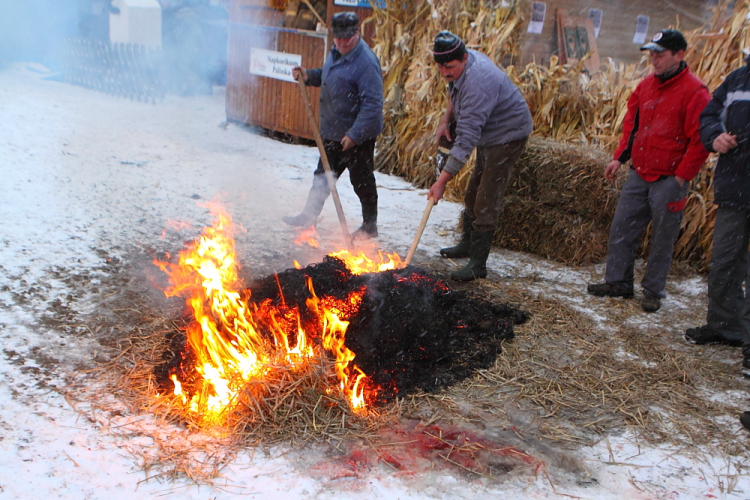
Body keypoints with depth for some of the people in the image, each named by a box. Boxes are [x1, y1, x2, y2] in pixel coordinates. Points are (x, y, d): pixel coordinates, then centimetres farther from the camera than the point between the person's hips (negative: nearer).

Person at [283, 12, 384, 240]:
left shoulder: (366, 61, -23)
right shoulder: (336, 52, 7)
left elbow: (372, 104, -26)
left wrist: (354, 134, -29)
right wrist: (309, 76, 4)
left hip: (358, 136, -9)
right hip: (332, 131, 9)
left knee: (362, 181, 5)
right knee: (323, 175, 19)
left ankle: (369, 227, 22)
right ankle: (309, 216, 34)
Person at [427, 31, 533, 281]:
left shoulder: (478, 83, -35)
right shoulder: (460, 64, -5)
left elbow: (467, 138, -38)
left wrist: (443, 180, -38)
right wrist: (446, 120, 4)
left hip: (507, 136, -10)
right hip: (489, 134, 10)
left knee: (486, 201, -12)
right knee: (472, 193, 19)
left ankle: (478, 264, -6)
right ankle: (467, 244, 36)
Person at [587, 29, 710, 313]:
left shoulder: (694, 91, -12)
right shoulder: (646, 85, 9)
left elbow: (700, 140, -13)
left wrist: (682, 177, -14)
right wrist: (620, 158, 11)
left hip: (669, 180, -6)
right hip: (639, 173, 7)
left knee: (662, 239, 4)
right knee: (621, 229, 9)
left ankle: (653, 291, 17)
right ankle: (618, 282, 22)